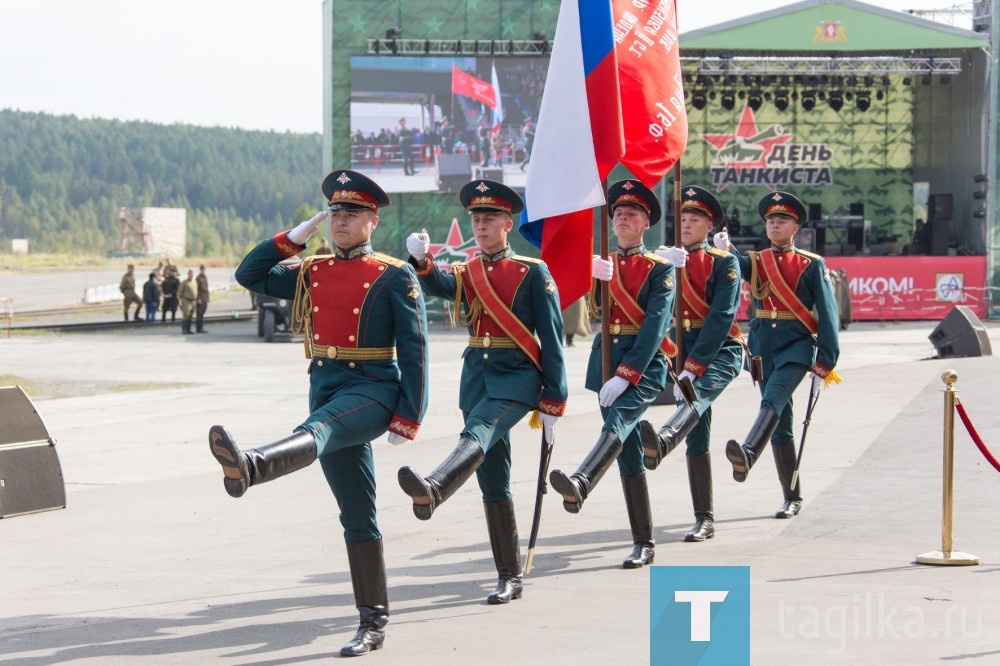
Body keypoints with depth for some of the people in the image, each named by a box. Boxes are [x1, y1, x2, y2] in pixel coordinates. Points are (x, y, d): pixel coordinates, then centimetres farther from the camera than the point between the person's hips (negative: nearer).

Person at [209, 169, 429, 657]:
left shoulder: (395, 277, -1)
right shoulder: (311, 274, 15)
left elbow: (414, 352, -5)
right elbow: (249, 275, 21)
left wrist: (408, 418, -12)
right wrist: (294, 237, 11)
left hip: (373, 390, -6)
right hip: (325, 390, 6)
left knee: (318, 431, -38)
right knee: (356, 515, 7)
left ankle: (250, 466, -70)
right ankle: (373, 624, 9)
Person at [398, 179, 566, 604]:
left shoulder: (533, 272, 1)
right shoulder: (464, 273, 13)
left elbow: (551, 338, -2)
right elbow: (436, 286, -9)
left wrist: (552, 403, -7)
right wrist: (421, 260, -32)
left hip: (518, 373, -5)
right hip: (477, 373, 5)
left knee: (477, 434, -33)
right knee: (493, 482, 5)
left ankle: (433, 490, -62)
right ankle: (509, 577, 10)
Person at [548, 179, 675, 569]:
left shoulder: (660, 268, 0)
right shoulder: (600, 266, 17)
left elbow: (655, 325, -11)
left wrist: (626, 375, -20)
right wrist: (599, 277, -17)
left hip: (645, 362, -6)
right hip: (606, 361, 6)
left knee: (618, 422, -32)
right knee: (629, 456, 6)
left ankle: (580, 484, -60)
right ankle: (643, 544, 10)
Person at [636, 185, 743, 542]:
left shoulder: (724, 262, -2)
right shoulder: (666, 260, 12)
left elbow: (721, 317, -13)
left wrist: (693, 367, -22)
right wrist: (667, 265, -21)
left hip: (721, 349, -5)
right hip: (681, 349, 5)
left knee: (698, 394, -35)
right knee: (697, 436, 1)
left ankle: (661, 443, -67)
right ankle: (705, 519, 4)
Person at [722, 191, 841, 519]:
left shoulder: (812, 265, 3)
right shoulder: (754, 262, 12)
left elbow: (827, 313, 0)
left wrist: (826, 360, -8)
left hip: (797, 344, -4)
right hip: (763, 346, 4)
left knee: (772, 401, -29)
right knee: (780, 423, 6)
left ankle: (747, 454, -52)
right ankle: (792, 497, 13)